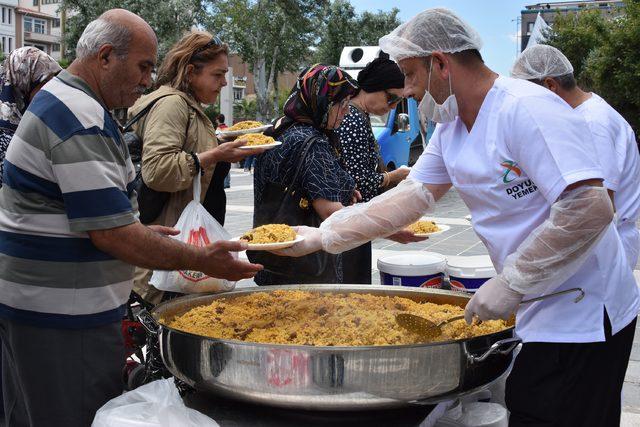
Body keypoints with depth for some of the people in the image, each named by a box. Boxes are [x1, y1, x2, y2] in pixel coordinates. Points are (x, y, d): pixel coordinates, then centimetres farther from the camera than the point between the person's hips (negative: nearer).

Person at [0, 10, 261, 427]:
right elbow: (110, 234, -25)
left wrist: (140, 232, 19)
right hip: (63, 314, -11)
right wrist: (202, 261, -19)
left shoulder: (58, 98, 14)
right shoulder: (83, 120, -20)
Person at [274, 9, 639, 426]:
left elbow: (591, 209, -30)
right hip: (538, 310, 9)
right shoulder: (451, 128, 8)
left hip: (581, 317, -9)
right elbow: (410, 196, 10)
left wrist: (509, 285, -25)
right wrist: (321, 237, 6)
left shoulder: (528, 110, -22)